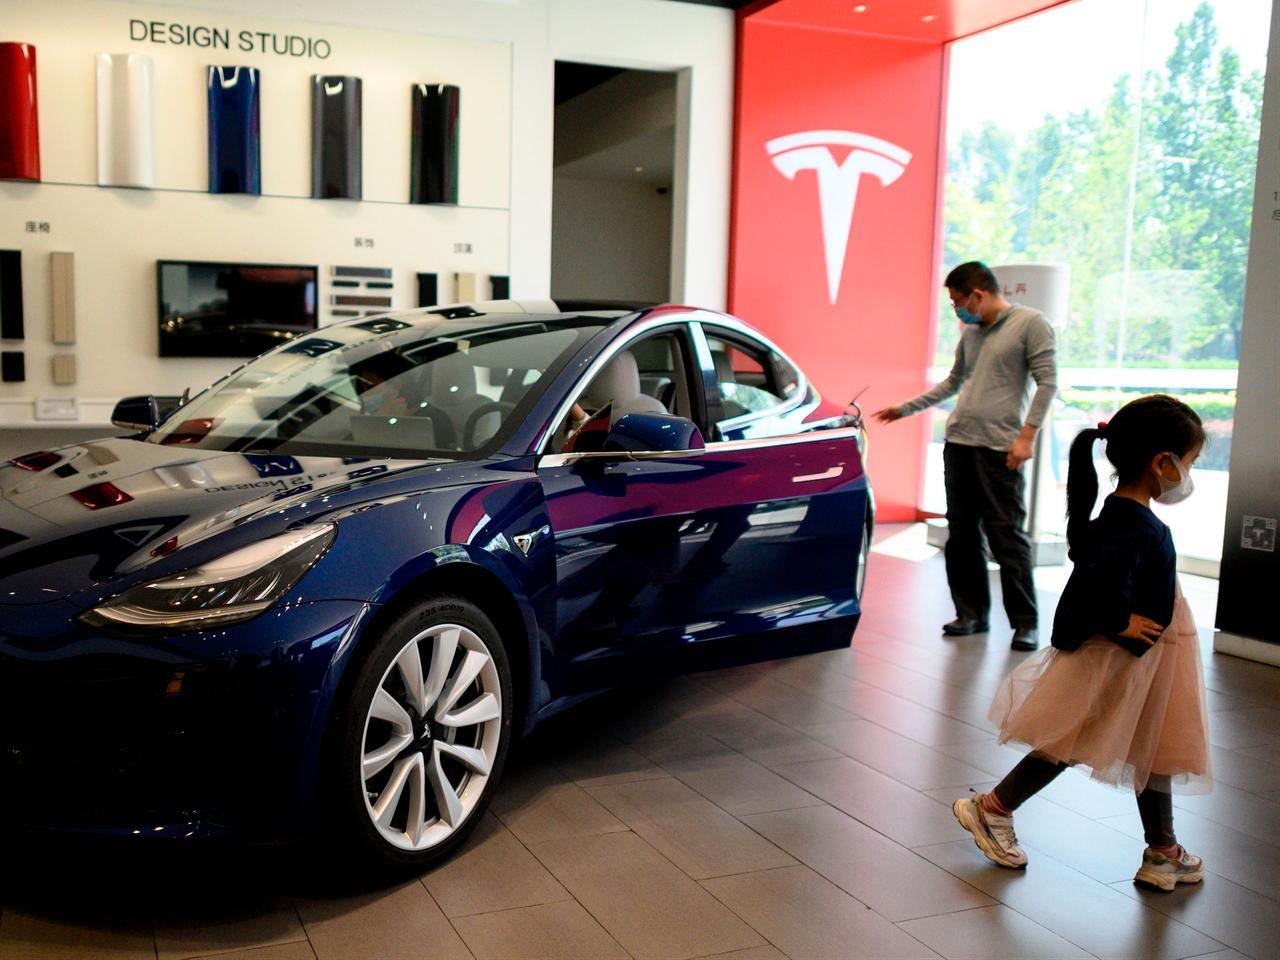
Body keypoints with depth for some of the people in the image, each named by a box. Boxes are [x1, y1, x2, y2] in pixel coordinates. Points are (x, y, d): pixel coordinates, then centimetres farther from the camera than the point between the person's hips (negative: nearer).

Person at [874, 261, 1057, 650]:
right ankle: (971, 613, 17)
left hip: (1000, 448, -7)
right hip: (958, 443, 7)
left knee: (1008, 537, -5)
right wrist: (905, 409, 26)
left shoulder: (1031, 323, -3)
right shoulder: (970, 332, 17)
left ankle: (1025, 622, 4)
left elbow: (1047, 381, -7)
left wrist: (1027, 435, -14)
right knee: (961, 535, 8)